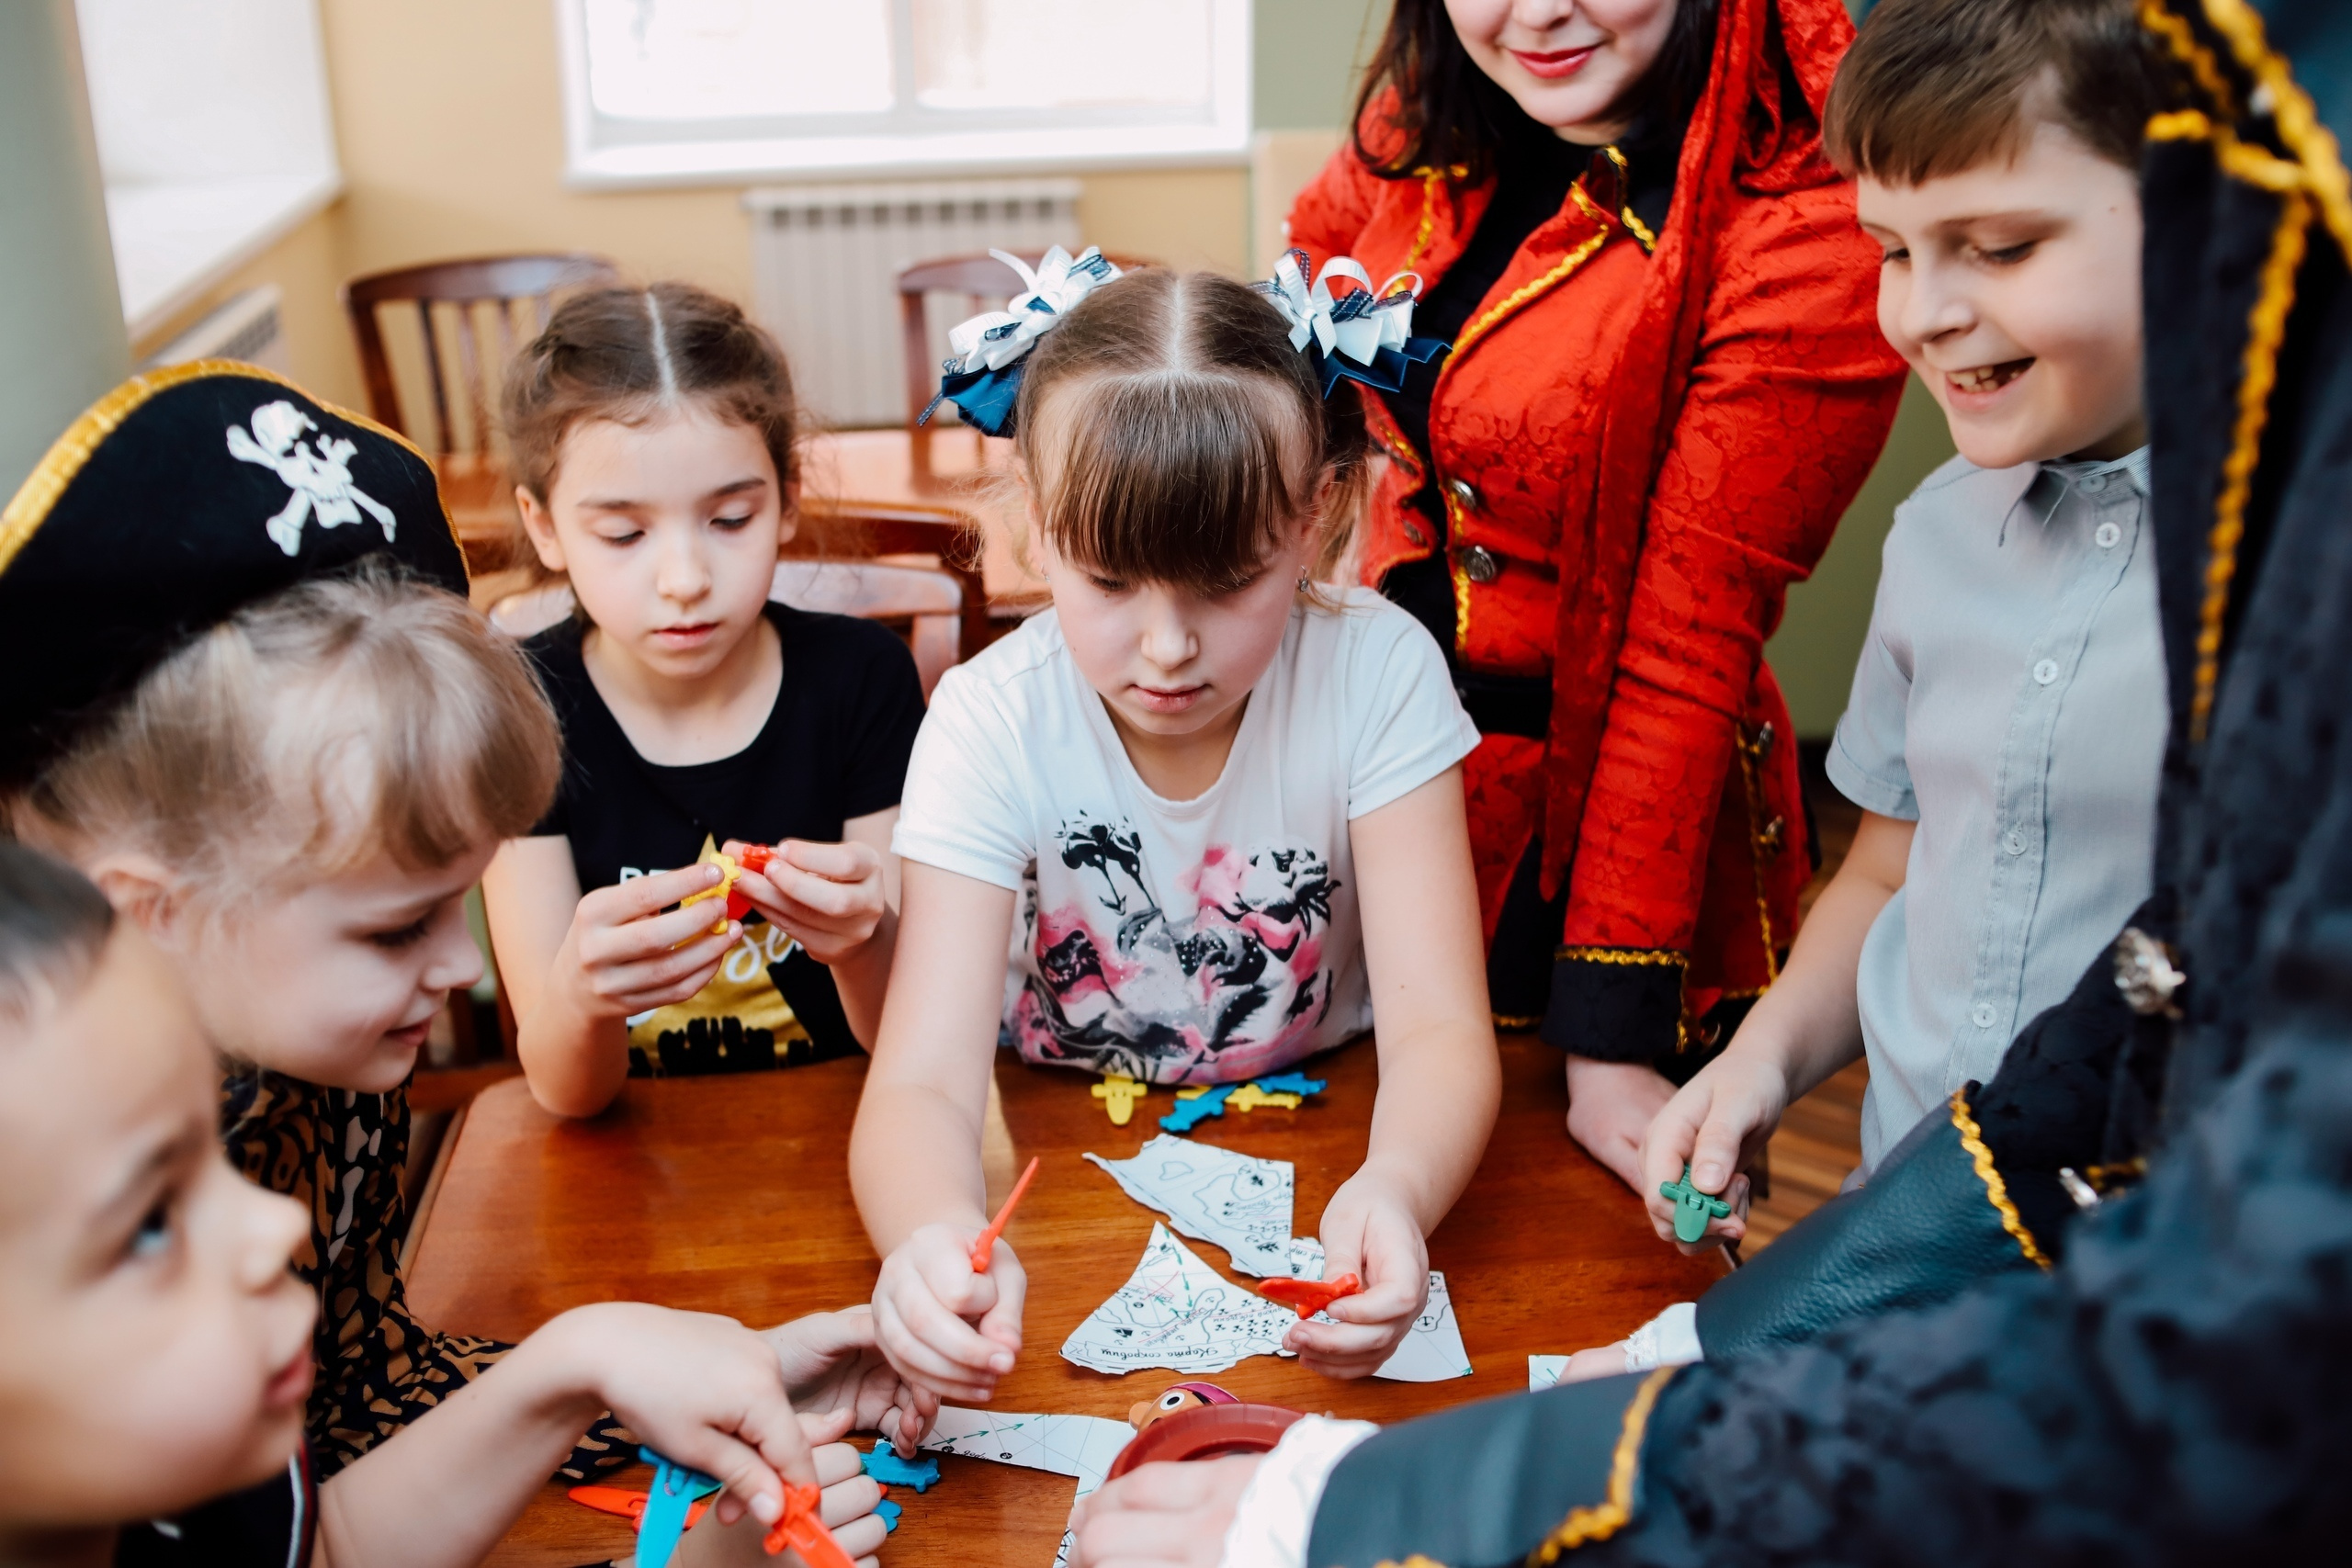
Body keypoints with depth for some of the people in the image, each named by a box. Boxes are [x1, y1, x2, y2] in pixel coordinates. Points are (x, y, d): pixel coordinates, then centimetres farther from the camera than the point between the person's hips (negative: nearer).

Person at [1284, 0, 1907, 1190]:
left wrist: (1610, 1035, -19)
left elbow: (1690, 643, -22)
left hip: (1599, 814, -6)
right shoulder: (1430, 125, -2)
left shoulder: (1805, 231, -21)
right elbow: (1319, 240, 24)